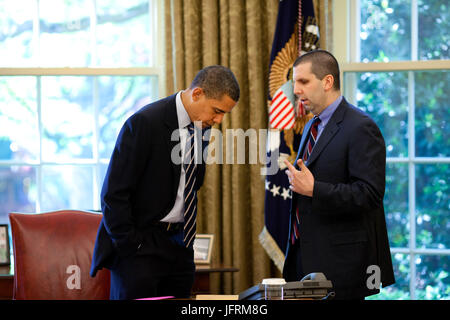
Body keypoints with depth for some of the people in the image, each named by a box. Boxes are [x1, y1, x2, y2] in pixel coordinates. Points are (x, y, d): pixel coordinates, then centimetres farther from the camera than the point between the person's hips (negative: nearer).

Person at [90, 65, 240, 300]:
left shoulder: (201, 126, 8)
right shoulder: (145, 123, -15)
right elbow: (113, 194, -15)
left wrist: (187, 237, 13)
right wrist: (129, 248, -15)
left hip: (179, 246, 7)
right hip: (141, 245, -7)